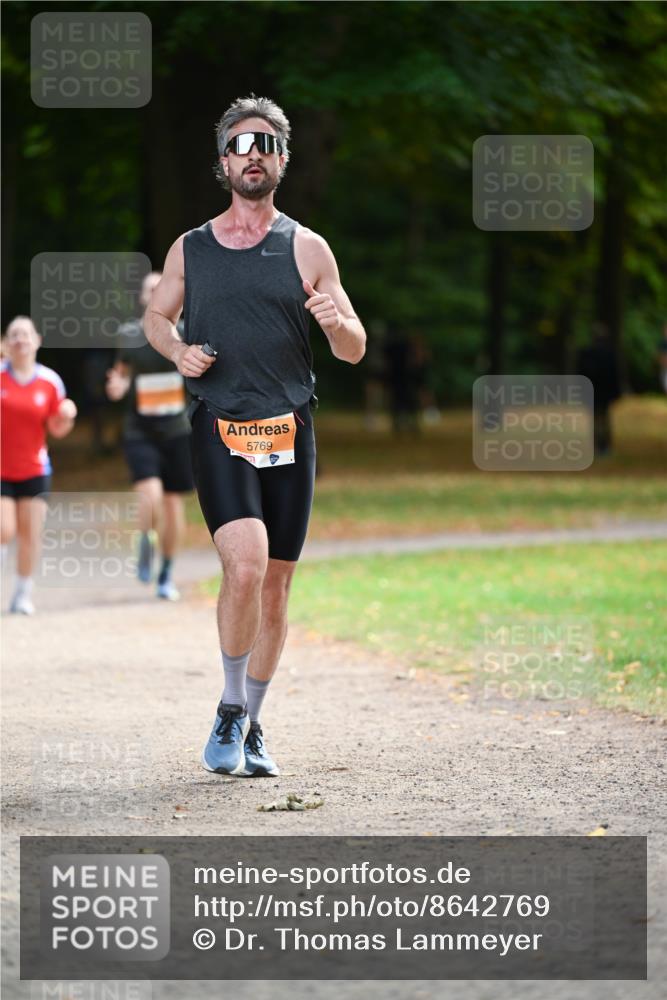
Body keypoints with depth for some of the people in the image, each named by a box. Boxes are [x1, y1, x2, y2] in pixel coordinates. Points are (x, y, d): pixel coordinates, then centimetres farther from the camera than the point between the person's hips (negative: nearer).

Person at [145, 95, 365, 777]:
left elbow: (355, 351, 6)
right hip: (219, 431, -1)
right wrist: (178, 351, 2)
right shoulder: (190, 250, 8)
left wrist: (337, 323, -17)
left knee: (274, 589, 6)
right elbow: (156, 315, 24)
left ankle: (250, 726, 22)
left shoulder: (306, 249, 6)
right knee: (244, 568, -21)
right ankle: (231, 710, -2)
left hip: (289, 435, 1)